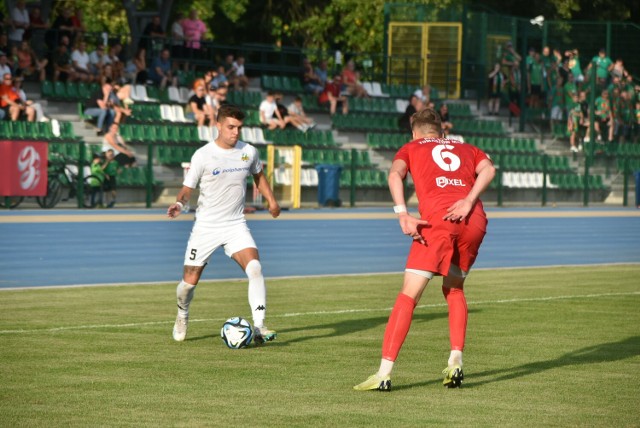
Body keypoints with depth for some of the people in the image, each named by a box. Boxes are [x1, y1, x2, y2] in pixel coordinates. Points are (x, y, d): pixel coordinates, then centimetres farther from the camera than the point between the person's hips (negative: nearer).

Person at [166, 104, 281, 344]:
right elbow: (188, 188, -5)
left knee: (254, 268, -22)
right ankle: (182, 315, 36)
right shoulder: (202, 155, -10)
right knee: (190, 281, 2)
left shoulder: (249, 152, 1)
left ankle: (259, 327, -24)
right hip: (205, 227, -2)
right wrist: (179, 203, -25)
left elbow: (258, 175, 23)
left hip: (236, 225, 2)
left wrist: (271, 200, 18)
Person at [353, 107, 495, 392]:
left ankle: (384, 373, -11)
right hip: (474, 219, 3)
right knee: (454, 288, 24)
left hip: (437, 218, -3)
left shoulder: (411, 148, 24)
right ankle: (455, 362, 11)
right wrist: (468, 202, -4)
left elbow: (395, 174, 1)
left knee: (409, 294, -4)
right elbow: (488, 169, 8)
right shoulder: (466, 149, 30)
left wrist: (403, 215, -11)